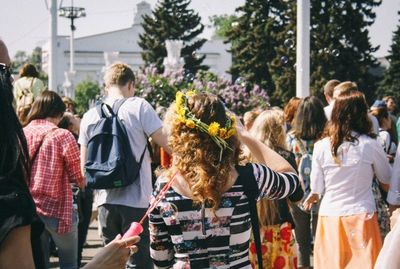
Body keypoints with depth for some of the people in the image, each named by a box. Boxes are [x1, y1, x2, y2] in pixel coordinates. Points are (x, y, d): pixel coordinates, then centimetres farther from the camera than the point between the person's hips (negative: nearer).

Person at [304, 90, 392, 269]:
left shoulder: (321, 146, -3)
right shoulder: (370, 145, -8)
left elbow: (317, 189, 4)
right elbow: (386, 178, 9)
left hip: (330, 217, 2)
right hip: (361, 216, -2)